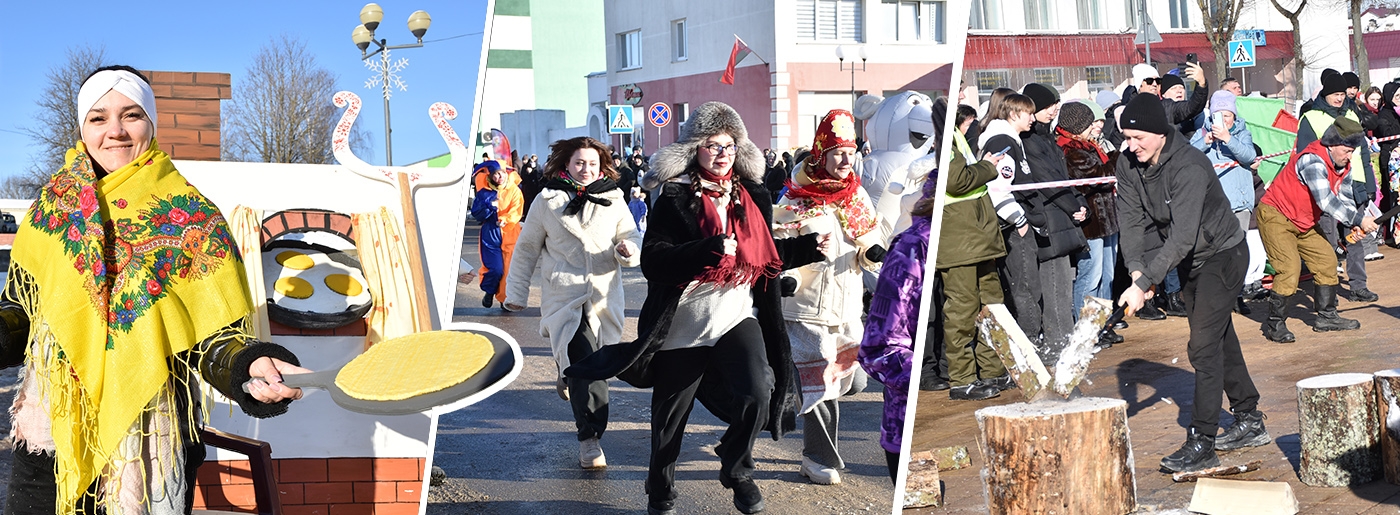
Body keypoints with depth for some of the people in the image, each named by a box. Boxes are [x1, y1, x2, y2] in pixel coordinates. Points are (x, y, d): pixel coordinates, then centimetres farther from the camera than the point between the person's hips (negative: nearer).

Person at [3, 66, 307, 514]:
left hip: (149, 446, -3)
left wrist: (250, 365, -30)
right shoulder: (54, 206, 5)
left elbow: (215, 335, -8)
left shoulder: (192, 217, -5)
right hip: (50, 434, 3)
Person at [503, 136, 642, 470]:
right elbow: (527, 249, 11)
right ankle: (590, 438, -15)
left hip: (605, 297, 3)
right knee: (583, 360, -19)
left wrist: (627, 250, -14)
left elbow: (633, 237, 11)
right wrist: (516, 292, 12)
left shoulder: (613, 201, 8)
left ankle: (568, 380, 50)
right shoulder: (548, 201, 4)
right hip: (564, 297, -3)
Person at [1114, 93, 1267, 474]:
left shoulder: (1189, 167, -32)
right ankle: (1250, 422, 31)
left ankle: (1201, 442, -12)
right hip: (1189, 260, 8)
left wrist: (1144, 284, -41)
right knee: (1220, 341, 17)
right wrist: (1136, 269, -25)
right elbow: (1131, 219, -10)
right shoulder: (1128, 164, -9)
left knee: (1204, 346, -14)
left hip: (1222, 254, -8)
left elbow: (1182, 236, -37)